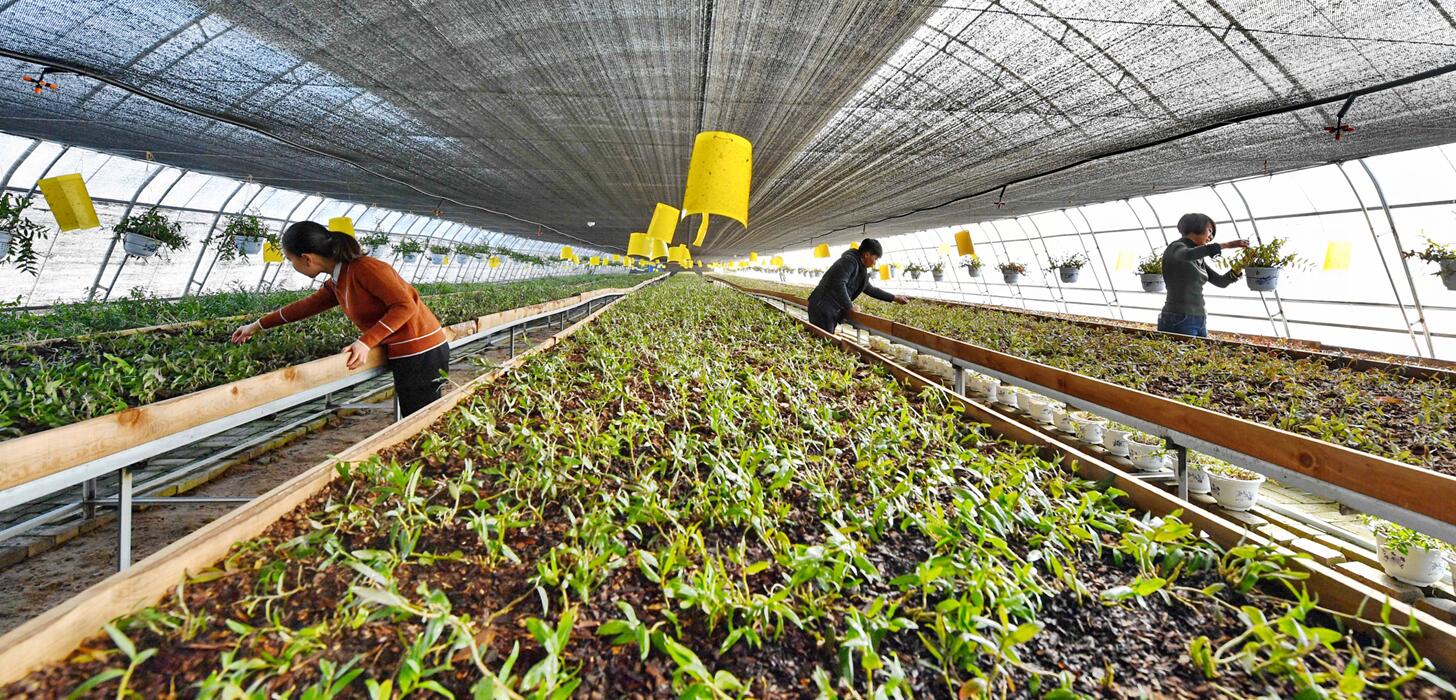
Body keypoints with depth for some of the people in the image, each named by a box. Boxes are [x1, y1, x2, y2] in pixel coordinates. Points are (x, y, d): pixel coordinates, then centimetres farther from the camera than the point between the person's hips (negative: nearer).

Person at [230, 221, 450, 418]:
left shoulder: (365, 268, -14)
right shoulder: (336, 284, 14)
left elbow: (405, 306, -18)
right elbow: (305, 305, 29)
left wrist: (366, 342, -21)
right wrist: (256, 326, 38)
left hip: (421, 352, -9)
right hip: (409, 355, 9)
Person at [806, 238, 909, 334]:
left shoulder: (861, 270, 17)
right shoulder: (850, 261, -14)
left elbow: (870, 289, 30)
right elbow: (838, 284, -26)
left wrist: (895, 298, 32)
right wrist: (850, 306, -14)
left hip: (834, 311, 10)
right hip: (823, 307, -10)